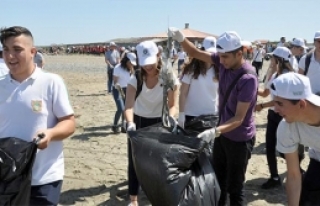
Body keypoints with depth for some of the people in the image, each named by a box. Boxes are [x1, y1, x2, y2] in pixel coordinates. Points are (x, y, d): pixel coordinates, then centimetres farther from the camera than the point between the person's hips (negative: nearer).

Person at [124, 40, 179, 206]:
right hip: (139, 122, 1)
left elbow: (172, 105, -12)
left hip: (159, 122, 0)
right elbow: (128, 105, -30)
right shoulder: (135, 79, -18)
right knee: (134, 161, 3)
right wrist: (130, 123, -49)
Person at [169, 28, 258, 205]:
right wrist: (181, 39, -20)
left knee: (234, 187, 5)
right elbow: (195, 53, 0)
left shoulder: (248, 78, -28)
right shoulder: (224, 62, -8)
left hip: (240, 138, -7)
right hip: (223, 133, 7)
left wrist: (215, 131, -44)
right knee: (218, 181, 22)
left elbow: (239, 118, -29)